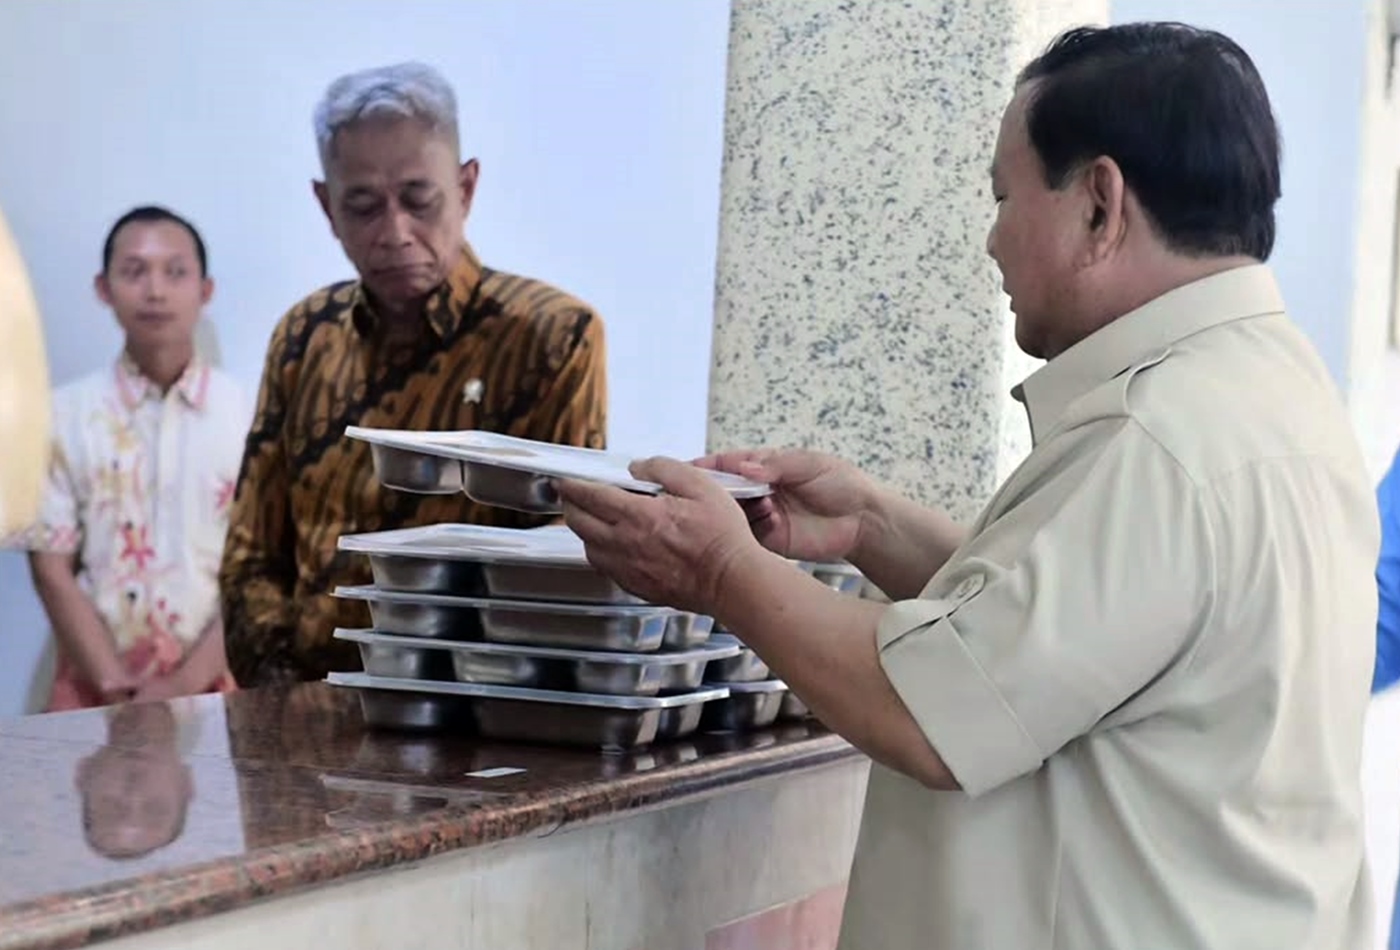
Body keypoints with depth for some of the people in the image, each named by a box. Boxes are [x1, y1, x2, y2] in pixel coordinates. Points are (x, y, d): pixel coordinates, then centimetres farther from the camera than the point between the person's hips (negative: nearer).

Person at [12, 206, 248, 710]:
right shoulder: (63, 415, 4)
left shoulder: (249, 416, 3)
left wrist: (189, 682, -10)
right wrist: (115, 684, -8)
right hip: (96, 685, 0)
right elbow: (52, 568, 2)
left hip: (217, 682, 0)